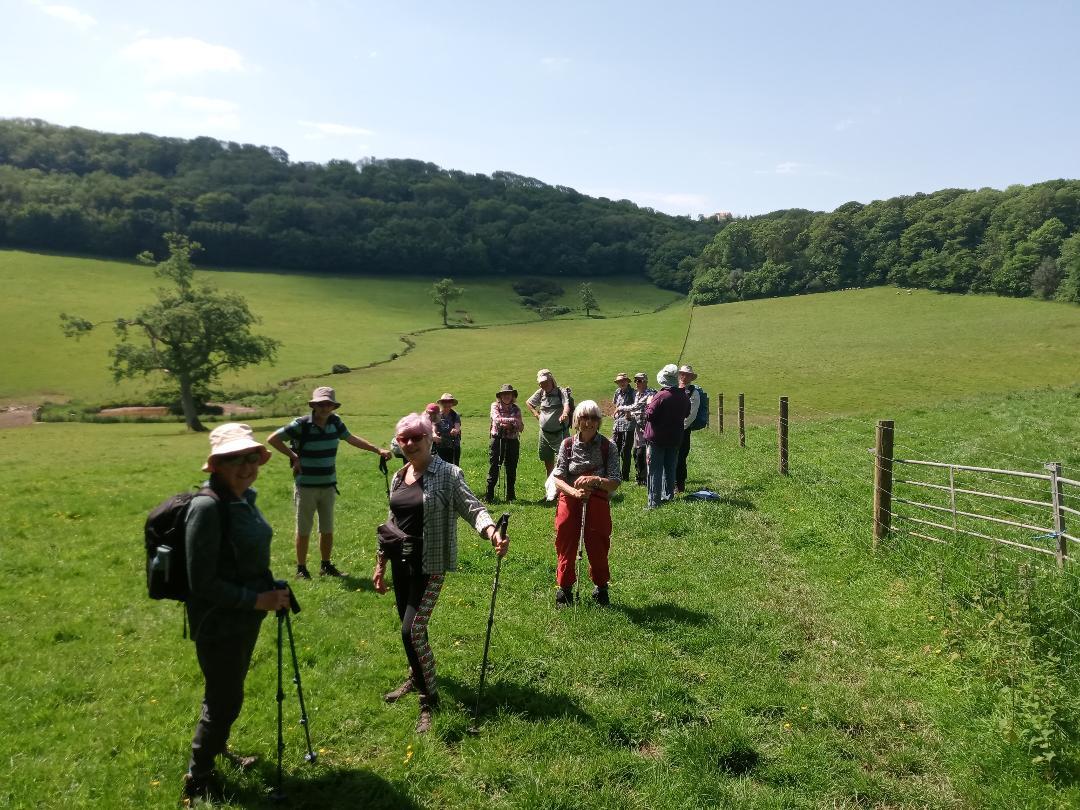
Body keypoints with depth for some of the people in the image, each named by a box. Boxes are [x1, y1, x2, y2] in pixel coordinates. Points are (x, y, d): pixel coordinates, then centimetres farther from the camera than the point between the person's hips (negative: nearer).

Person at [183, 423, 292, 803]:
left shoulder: (245, 497, 0)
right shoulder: (207, 507, -26)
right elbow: (202, 582, -25)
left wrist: (271, 590, 5)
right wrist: (256, 600, -22)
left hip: (244, 618, 8)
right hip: (219, 624, -8)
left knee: (228, 693, 25)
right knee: (225, 701, 7)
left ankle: (217, 750, 48)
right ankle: (198, 779, 29)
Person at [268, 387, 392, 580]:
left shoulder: (335, 422, 0)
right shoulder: (301, 424, -15)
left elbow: (351, 439, 15)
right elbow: (272, 439, -10)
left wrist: (378, 450, 12)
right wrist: (293, 457, -12)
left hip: (329, 485, 4)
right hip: (306, 486, -4)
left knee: (328, 528, 13)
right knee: (304, 529, 6)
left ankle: (326, 566, 27)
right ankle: (301, 569, 19)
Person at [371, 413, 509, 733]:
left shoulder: (447, 475, -12)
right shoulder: (398, 477, 8)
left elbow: (472, 508, -22)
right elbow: (391, 522, 15)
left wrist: (492, 531, -42)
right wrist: (380, 564, 18)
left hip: (430, 566, -6)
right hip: (401, 563, 6)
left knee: (413, 631, -11)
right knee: (409, 627, 18)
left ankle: (430, 700, 6)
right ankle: (417, 677, 43)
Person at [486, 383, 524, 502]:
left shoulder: (516, 409, 7)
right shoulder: (495, 406, 1)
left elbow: (521, 427, -1)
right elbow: (497, 419, -18)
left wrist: (508, 425, -17)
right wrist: (512, 420, -26)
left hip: (512, 441, 3)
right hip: (497, 439, -2)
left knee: (511, 469, 7)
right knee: (493, 468, -3)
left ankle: (510, 495, 18)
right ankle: (489, 495, 2)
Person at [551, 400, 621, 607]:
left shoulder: (607, 447, -2)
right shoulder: (567, 445, 1)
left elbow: (615, 482, -7)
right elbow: (558, 479, -4)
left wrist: (595, 480, -26)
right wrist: (574, 491, -23)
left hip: (597, 501, -1)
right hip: (569, 500, 1)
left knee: (598, 547, 7)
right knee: (566, 546, 5)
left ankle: (601, 588, 29)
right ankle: (564, 590, 21)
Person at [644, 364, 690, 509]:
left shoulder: (661, 396, -20)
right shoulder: (684, 397, 1)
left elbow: (649, 415, -19)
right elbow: (686, 414, 16)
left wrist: (648, 404, -3)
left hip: (657, 439, -6)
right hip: (675, 439, 6)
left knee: (655, 471, 0)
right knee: (670, 468, 18)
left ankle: (654, 501, 0)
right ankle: (668, 496, 24)